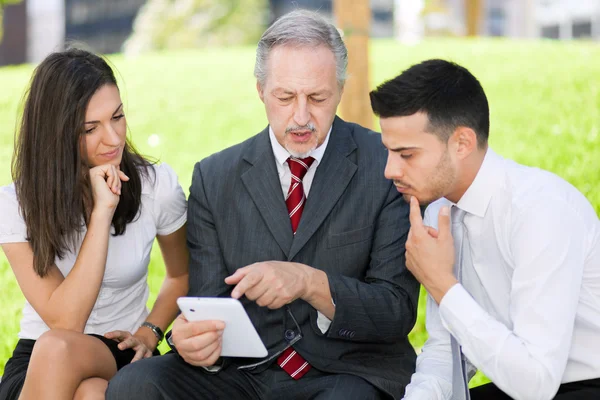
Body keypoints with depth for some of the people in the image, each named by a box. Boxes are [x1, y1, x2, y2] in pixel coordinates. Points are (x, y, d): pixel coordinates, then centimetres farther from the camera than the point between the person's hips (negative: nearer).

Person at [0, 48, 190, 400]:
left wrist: (150, 332, -3)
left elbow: (182, 276, 16)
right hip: (41, 365, 0)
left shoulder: (157, 184, -4)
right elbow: (64, 322, -19)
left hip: (123, 358, 1)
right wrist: (102, 212, -22)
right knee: (57, 347, -37)